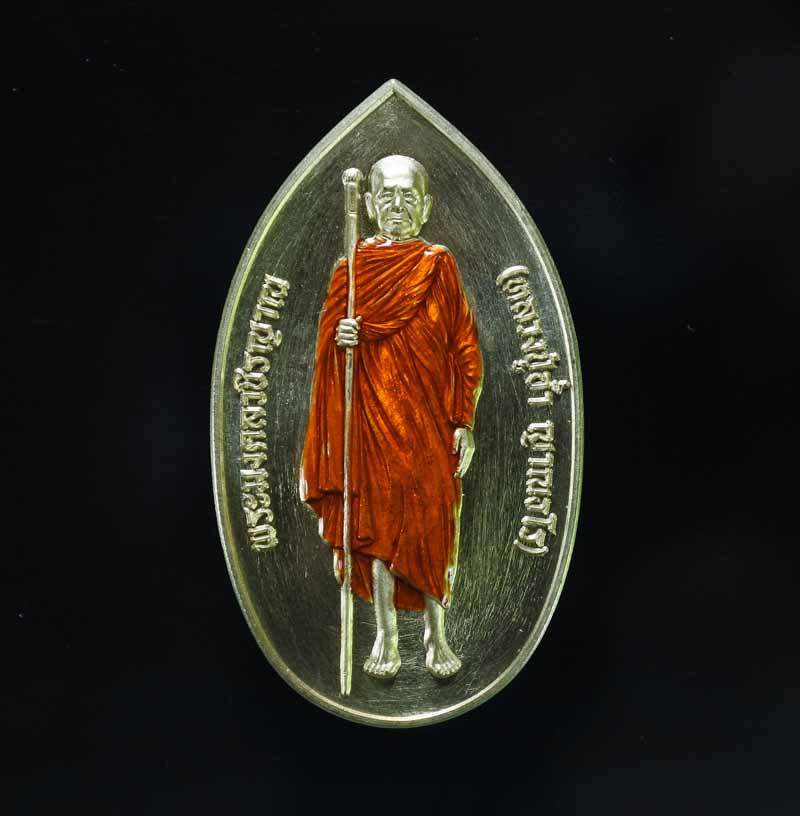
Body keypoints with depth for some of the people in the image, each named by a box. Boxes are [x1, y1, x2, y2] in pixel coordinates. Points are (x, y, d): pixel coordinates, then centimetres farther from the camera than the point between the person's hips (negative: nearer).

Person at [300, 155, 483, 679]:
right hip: (373, 414, 1)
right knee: (378, 521, 5)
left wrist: (463, 424, -4)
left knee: (433, 522, 4)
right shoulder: (353, 265, 5)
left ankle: (437, 634, 22)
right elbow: (330, 329, 12)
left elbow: (464, 348, 1)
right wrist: (338, 337, -13)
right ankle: (386, 637, 20)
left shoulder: (440, 266, 2)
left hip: (430, 419, -1)